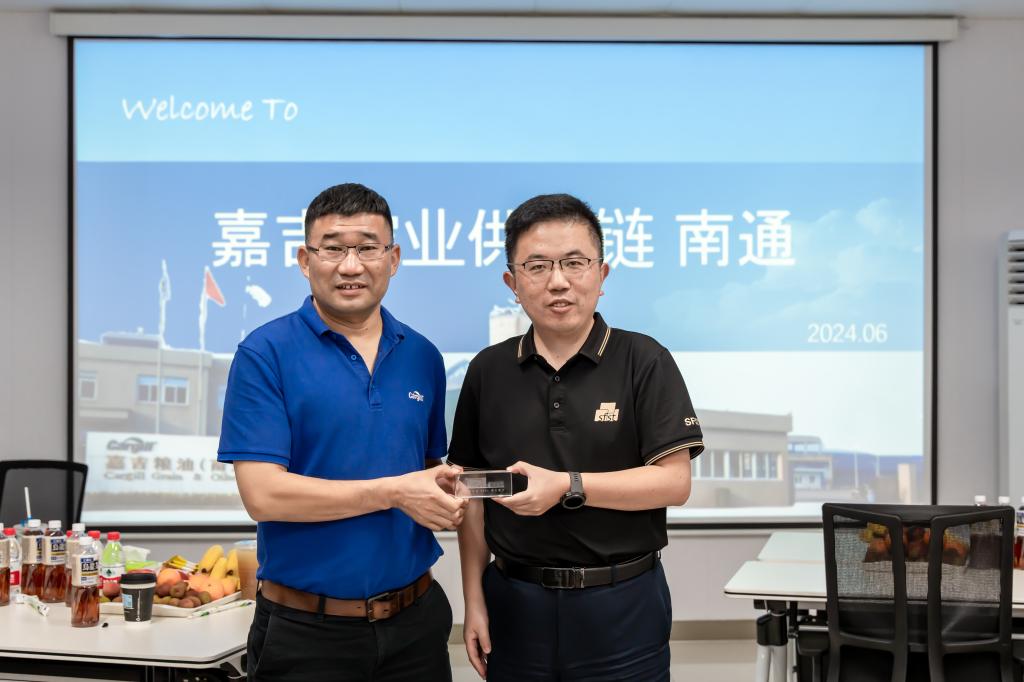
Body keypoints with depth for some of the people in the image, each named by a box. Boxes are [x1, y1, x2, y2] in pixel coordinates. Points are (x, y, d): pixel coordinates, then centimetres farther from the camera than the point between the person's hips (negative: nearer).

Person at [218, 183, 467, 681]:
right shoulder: (265, 355, -9)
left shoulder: (422, 358, 6)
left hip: (415, 622, 5)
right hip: (306, 633, -4)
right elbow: (262, 494, -16)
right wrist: (392, 493, -18)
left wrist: (445, 496, -6)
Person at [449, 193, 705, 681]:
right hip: (514, 603, 3)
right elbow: (473, 494, 7)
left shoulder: (643, 361, -5)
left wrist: (567, 487, -20)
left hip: (622, 604, -2)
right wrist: (474, 600, 3)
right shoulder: (488, 371, 4)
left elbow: (674, 482, -11)